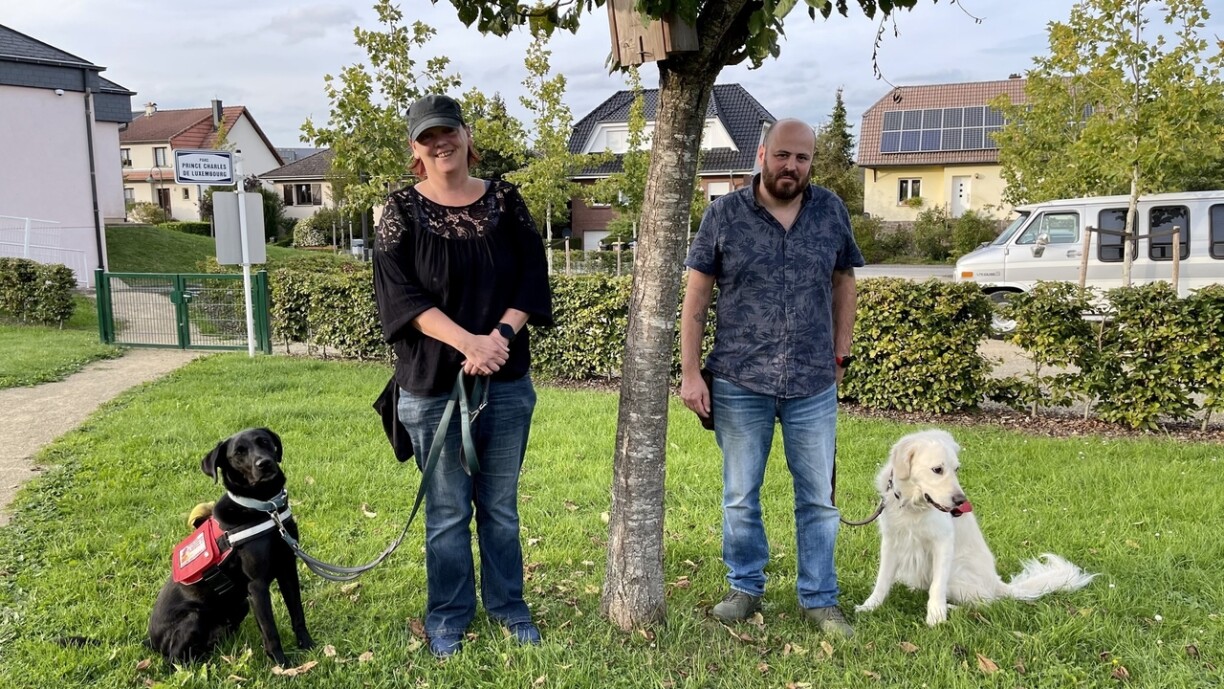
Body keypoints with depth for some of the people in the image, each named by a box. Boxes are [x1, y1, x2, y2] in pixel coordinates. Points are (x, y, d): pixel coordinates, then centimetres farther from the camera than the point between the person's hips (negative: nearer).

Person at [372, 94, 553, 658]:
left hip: (507, 381, 2)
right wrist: (467, 342, -22)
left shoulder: (505, 202, 4)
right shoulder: (402, 211, -1)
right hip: (433, 383, -2)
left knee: (501, 504, 14)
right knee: (447, 509, 9)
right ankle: (448, 617, 25)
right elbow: (399, 293, -10)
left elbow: (531, 279, 0)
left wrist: (498, 337, -17)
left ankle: (507, 605, 30)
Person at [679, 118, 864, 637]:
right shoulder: (724, 213, -3)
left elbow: (843, 283, 13)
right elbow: (696, 297, -2)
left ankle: (820, 599, 26)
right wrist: (690, 373, -6)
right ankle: (746, 588, 30)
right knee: (740, 495, 11)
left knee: (818, 496, 10)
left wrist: (841, 352, 7)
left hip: (814, 385, 2)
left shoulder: (832, 212, 3)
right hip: (739, 382, -1)